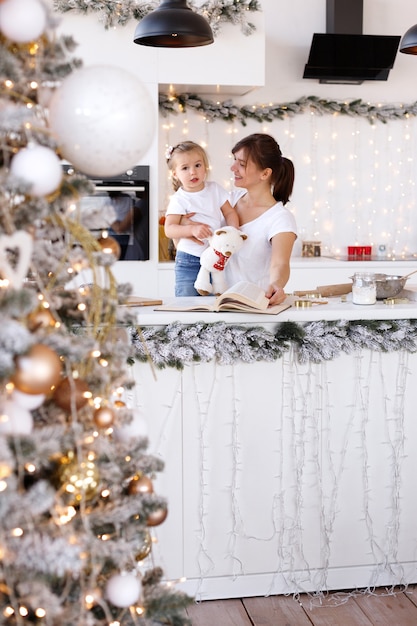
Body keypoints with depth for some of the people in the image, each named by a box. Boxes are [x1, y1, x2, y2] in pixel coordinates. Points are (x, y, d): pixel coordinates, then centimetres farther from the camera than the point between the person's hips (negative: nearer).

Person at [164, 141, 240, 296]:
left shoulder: (215, 189, 6)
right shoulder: (179, 200, -7)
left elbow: (229, 213, 9)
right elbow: (169, 229, -15)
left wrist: (234, 229, -12)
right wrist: (192, 229, -32)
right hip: (189, 262, -3)